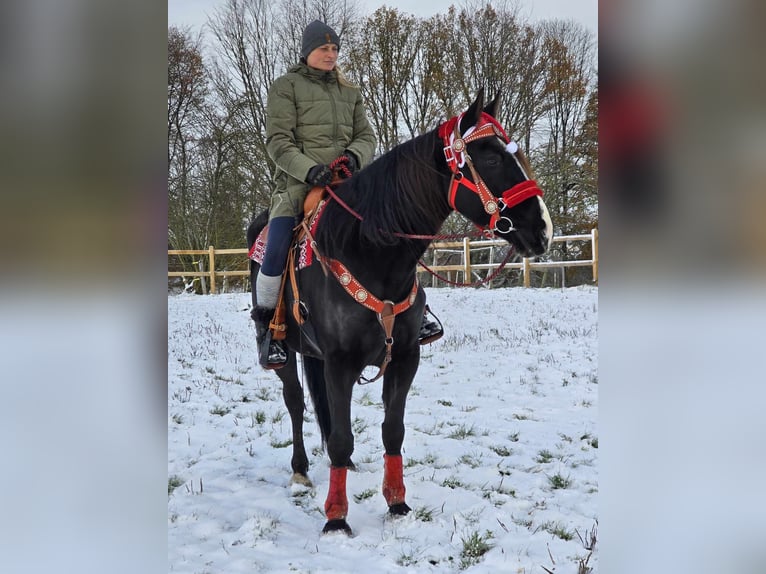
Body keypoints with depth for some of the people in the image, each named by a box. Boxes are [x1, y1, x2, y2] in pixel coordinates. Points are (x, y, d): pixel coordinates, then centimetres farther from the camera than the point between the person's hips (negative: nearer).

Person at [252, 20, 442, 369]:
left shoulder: (349, 92, 19)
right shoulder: (285, 87, 4)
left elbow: (366, 136, 13)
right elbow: (278, 141, -6)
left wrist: (355, 156, -11)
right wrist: (309, 169, -22)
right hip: (299, 183, -4)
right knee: (277, 249, -22)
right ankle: (266, 326, -5)